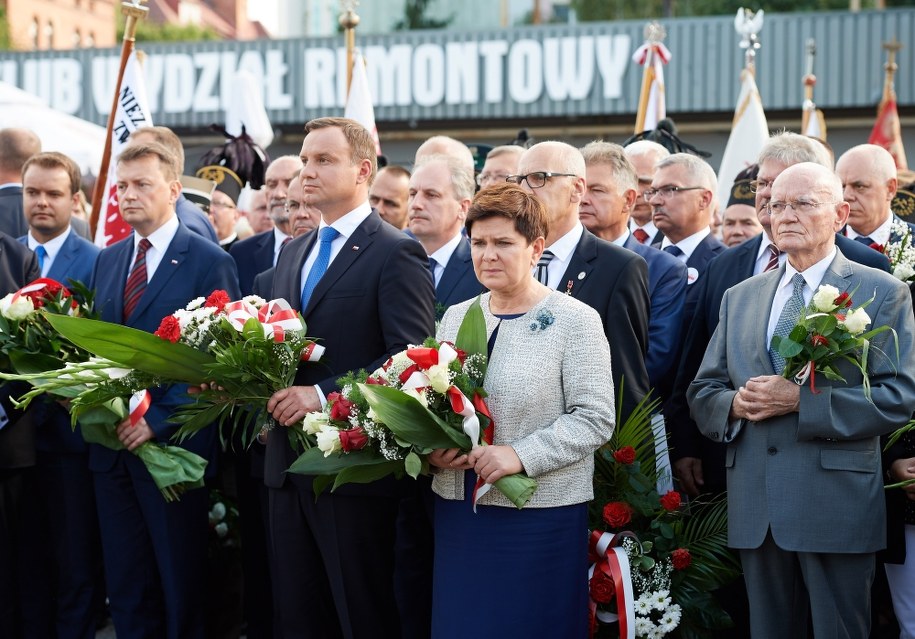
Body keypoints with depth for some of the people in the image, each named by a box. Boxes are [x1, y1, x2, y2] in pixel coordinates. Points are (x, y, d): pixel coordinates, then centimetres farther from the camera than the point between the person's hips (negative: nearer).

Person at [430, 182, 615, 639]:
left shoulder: (575, 320, -5)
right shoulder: (456, 317, 11)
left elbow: (595, 418, -10)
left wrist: (521, 455, -21)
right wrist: (432, 448, -4)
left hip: (541, 515, -5)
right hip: (459, 509, 5)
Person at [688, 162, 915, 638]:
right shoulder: (739, 298, 15)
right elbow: (701, 393, 15)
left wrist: (801, 400, -17)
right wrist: (734, 404, -8)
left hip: (837, 506, -4)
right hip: (755, 509, 4)